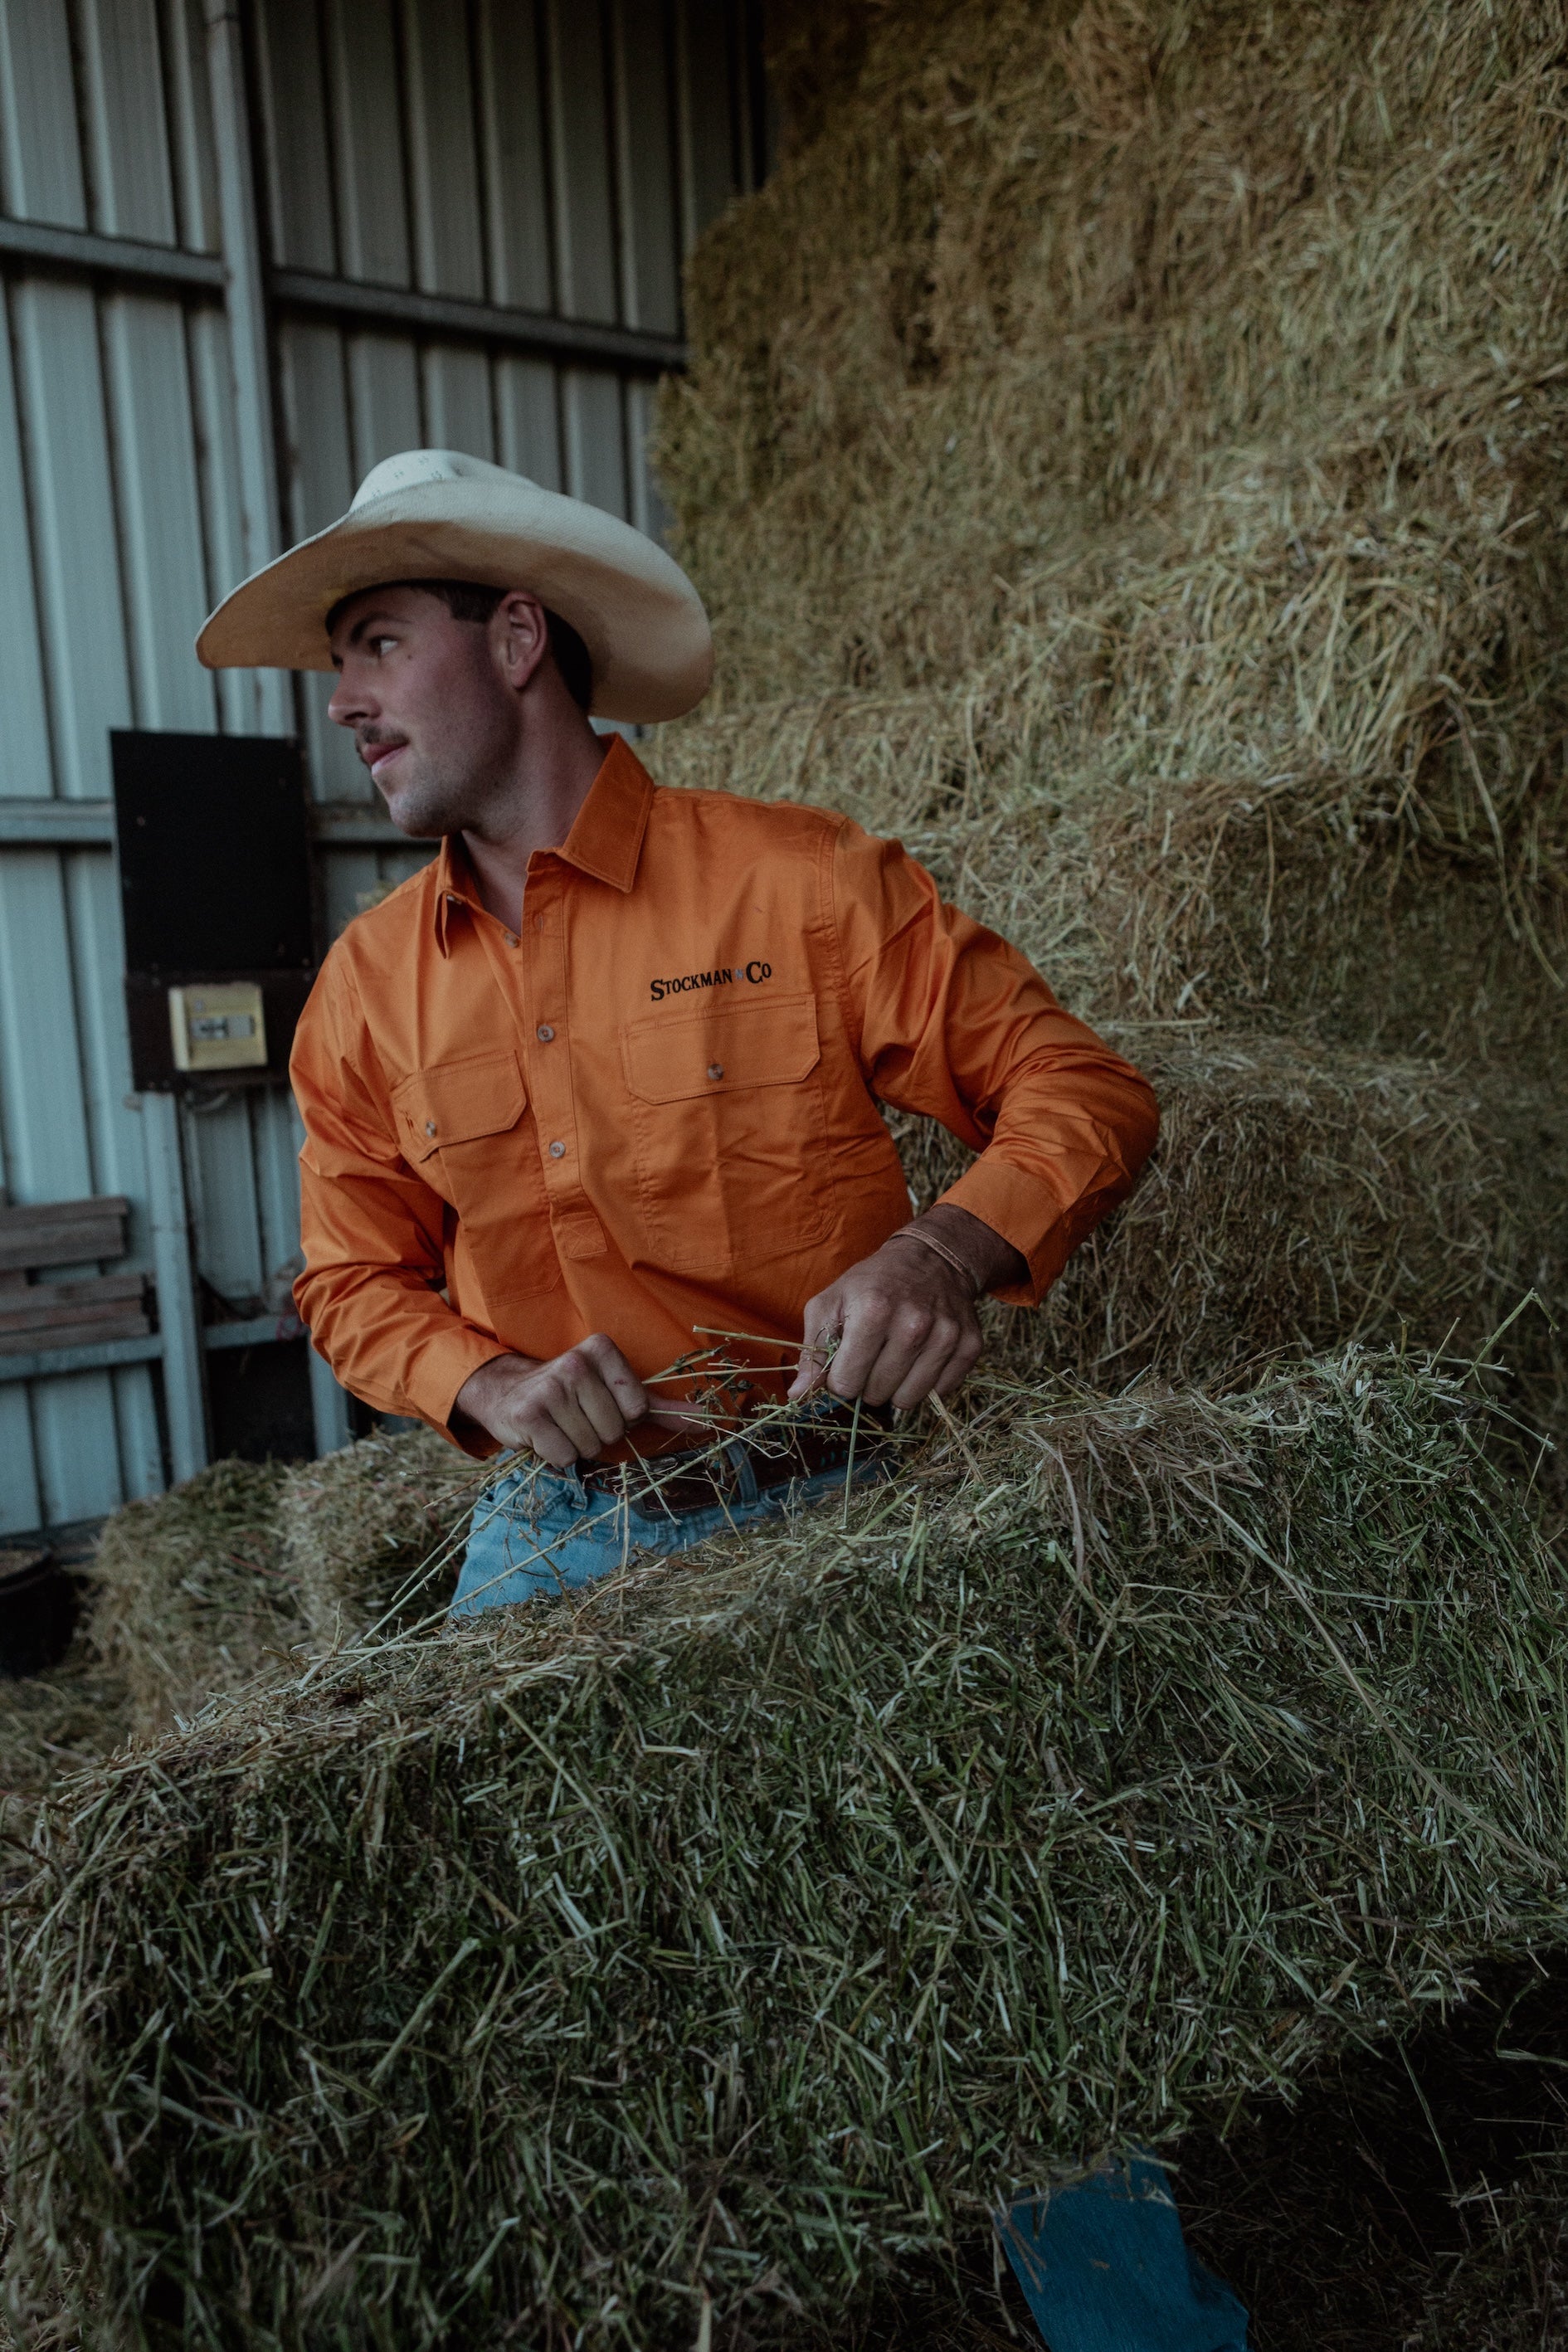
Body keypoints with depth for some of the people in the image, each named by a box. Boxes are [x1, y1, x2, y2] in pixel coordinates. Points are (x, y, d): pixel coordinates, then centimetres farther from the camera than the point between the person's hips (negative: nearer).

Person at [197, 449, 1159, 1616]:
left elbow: (1080, 1090, -6)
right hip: (554, 1527, 3)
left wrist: (939, 1255, -25)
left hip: (825, 1506, -2)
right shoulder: (364, 984, 4)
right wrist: (492, 1384, -10)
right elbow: (356, 1281, 10)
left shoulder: (797, 880, -9)